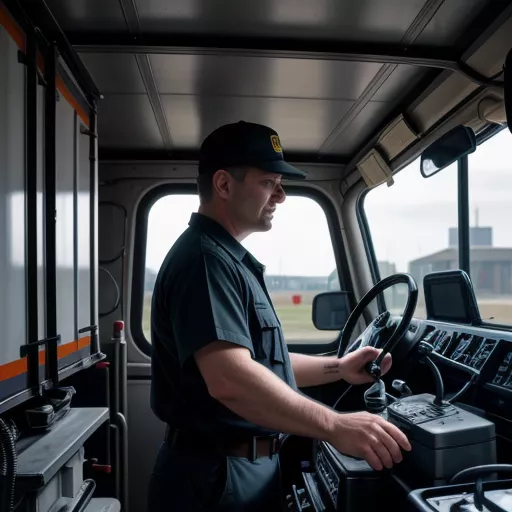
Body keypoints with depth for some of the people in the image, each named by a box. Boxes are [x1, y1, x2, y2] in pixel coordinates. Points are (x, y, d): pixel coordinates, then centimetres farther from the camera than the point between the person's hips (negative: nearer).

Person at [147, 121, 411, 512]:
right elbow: (230, 380, -33)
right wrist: (334, 426, -32)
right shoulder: (205, 258, -21)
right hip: (218, 476, -10)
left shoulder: (228, 259, 13)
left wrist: (338, 368, 9)